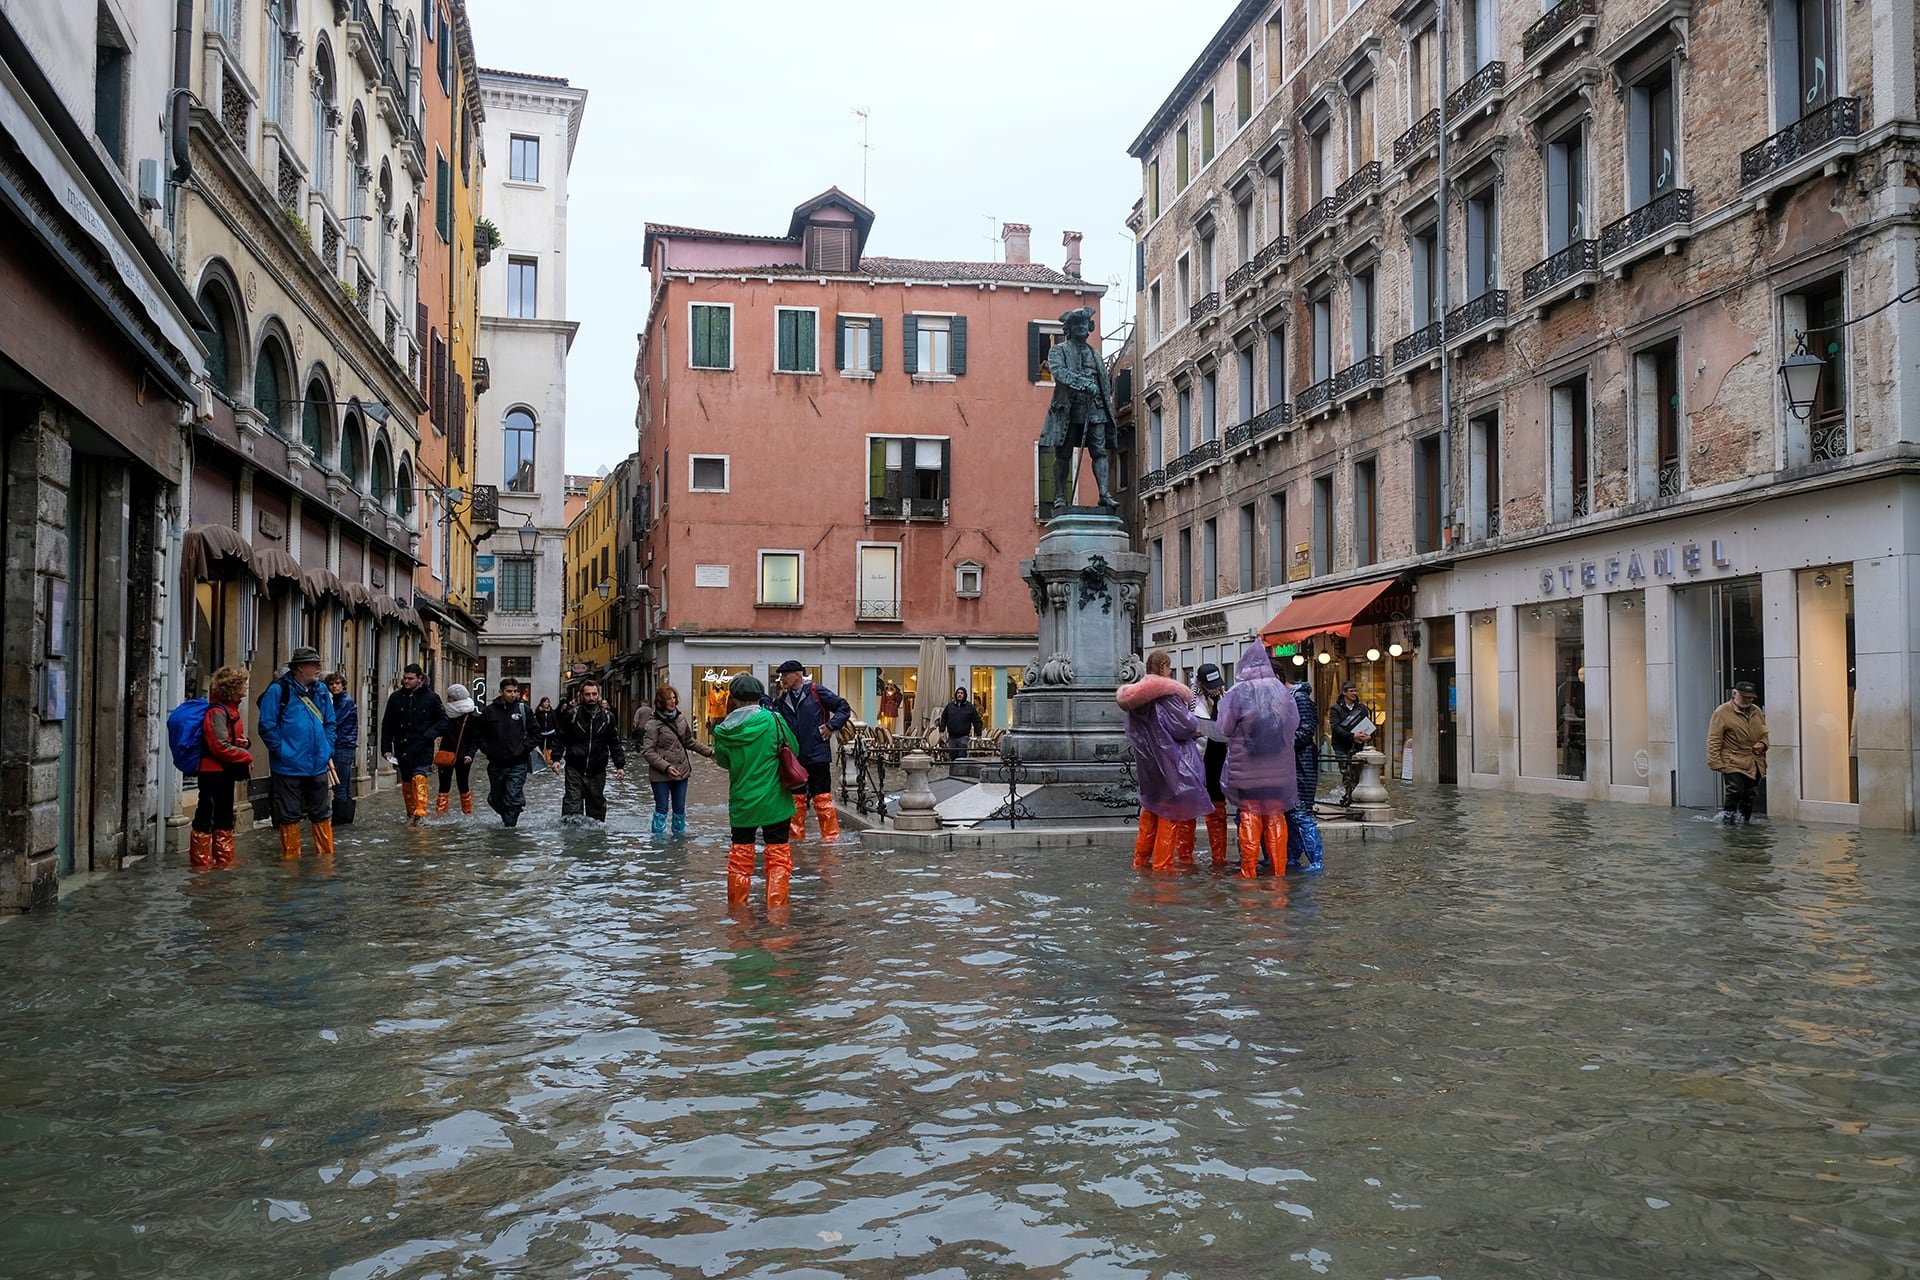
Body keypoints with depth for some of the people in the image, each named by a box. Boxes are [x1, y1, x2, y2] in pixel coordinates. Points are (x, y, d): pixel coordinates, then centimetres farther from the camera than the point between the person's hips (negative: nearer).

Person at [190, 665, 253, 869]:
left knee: (225, 816, 16)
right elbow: (220, 746, -23)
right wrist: (246, 757, -15)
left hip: (225, 772, 11)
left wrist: (244, 743, 1)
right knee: (205, 816, -3)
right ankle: (200, 861, 3)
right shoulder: (217, 712, -17)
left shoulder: (230, 710, 14)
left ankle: (224, 859, 25)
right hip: (213, 772, -10)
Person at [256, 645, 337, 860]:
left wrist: (328, 752, 9)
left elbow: (329, 724, 17)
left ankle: (326, 853, 20)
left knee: (322, 812, 11)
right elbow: (267, 726, -10)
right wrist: (282, 751, -13)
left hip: (318, 765, 5)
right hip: (289, 767, -5)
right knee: (289, 815, 4)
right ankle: (291, 857, 14)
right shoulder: (279, 690, -10)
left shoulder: (321, 692, 9)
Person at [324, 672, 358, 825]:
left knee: (339, 786, -7)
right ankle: (347, 817, 17)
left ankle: (339, 819, -4)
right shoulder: (338, 701, 18)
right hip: (344, 748, 10)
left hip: (343, 748, -10)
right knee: (345, 786, 12)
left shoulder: (346, 701, -11)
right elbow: (334, 723, 19)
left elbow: (333, 723, -15)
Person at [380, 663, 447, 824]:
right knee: (406, 783, 12)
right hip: (402, 749, 4)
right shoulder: (395, 697, 7)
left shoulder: (431, 697, -1)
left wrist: (428, 736, -13)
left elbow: (443, 721, 2)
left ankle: (420, 813, -27)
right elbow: (387, 725, 11)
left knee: (419, 777, -22)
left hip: (423, 749, -4)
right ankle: (411, 814, 27)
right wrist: (386, 748, 4)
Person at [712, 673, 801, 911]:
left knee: (740, 856, 14)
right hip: (774, 802, -2)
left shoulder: (724, 731, -7)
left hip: (740, 803, 2)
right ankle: (776, 908, 5)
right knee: (778, 856, 7)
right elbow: (794, 750, 1)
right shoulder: (773, 720, -12)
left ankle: (737, 908, 23)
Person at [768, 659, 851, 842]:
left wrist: (830, 726, -9)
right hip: (793, 757, 5)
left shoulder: (816, 692, -5)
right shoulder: (783, 699, 11)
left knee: (822, 799, -1)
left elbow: (844, 708, -2)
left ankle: (831, 836, 6)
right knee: (796, 799, 12)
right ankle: (796, 836, 21)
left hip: (817, 756, -5)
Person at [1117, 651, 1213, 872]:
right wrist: (1194, 730, 2)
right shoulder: (1167, 693, -17)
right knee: (1170, 812, 3)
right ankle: (1163, 862, 7)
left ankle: (1141, 858, 25)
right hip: (1169, 763, -7)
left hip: (1147, 765, 8)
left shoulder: (1136, 695, 7)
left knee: (1151, 808, 19)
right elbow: (1184, 725, -21)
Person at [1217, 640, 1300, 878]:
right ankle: (1278, 869, 13)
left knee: (1250, 816, 4)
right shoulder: (1281, 690, -4)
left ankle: (1249, 870, 5)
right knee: (1275, 817, 10)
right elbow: (1295, 723, 6)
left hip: (1246, 768, -2)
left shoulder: (1237, 693, -12)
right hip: (1279, 769, 3)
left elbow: (1225, 728, -6)